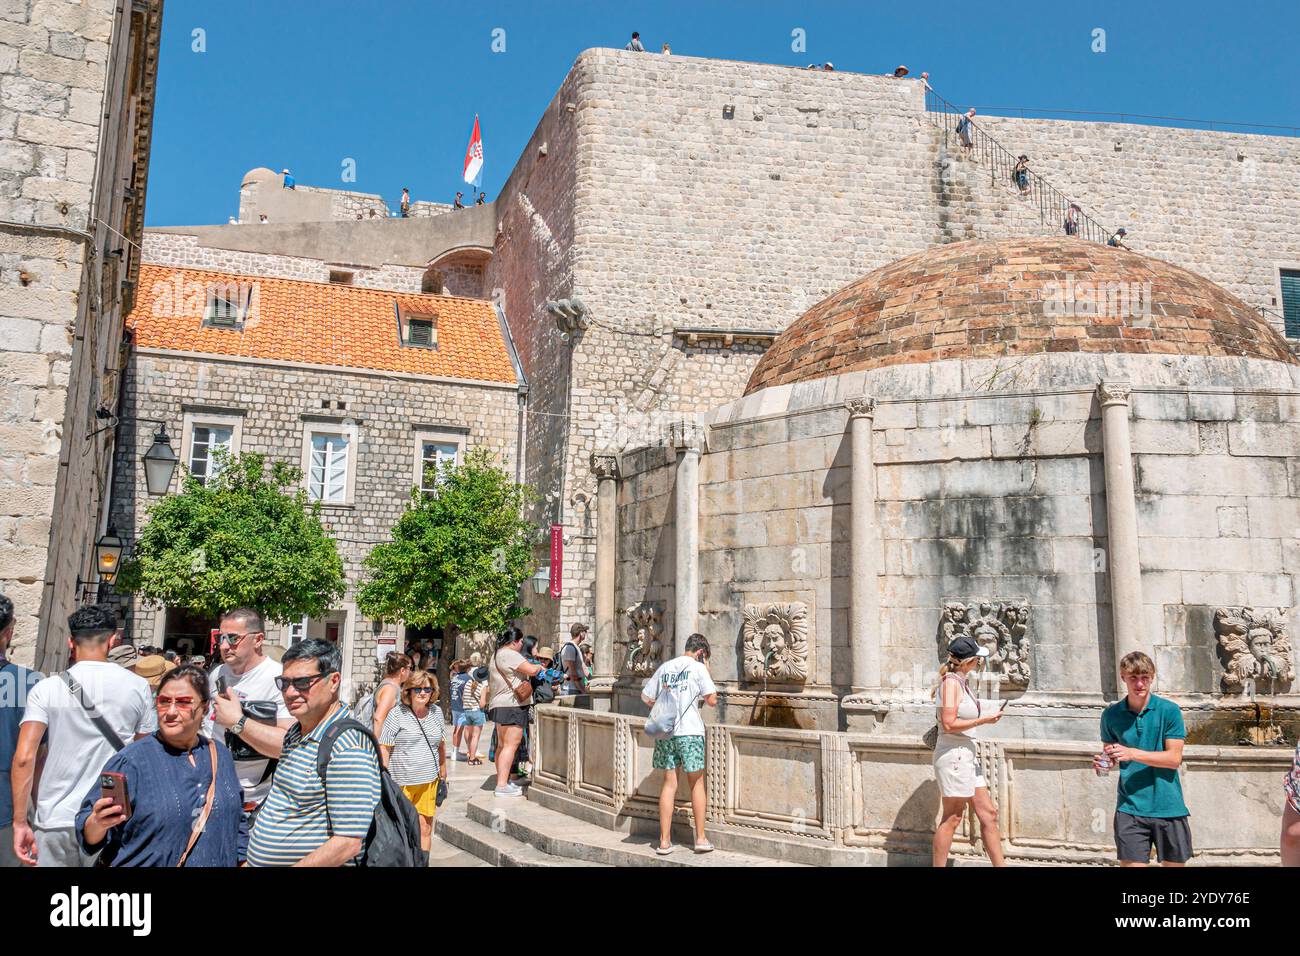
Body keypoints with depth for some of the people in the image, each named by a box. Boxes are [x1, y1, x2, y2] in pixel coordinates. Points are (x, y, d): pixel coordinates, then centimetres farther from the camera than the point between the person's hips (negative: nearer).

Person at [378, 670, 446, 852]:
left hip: (429, 781, 4)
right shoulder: (397, 714, -6)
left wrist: (443, 770, 23)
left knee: (425, 829, 4)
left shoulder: (436, 712, 8)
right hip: (401, 782, -4)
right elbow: (384, 749, -7)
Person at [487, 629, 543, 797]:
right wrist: (539, 666, 0)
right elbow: (531, 670, -21)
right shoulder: (509, 654, -13)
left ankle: (502, 782, 20)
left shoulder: (497, 655, 21)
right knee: (511, 745, -11)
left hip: (499, 705, 11)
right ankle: (502, 785, -15)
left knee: (502, 745, 14)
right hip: (511, 705, -11)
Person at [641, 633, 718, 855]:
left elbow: (646, 696, 15)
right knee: (696, 783, 9)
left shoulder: (665, 667, 11)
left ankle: (664, 841, 7)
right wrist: (707, 673, 6)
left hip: (665, 732, 4)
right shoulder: (697, 667, -3)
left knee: (669, 784, 8)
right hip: (690, 731, -4)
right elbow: (712, 701, -4)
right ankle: (700, 838, 11)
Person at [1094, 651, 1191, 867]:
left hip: (1168, 807, -1)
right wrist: (1103, 764, -10)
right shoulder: (1111, 715, 2)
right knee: (1131, 863, -5)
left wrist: (1132, 753, -20)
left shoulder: (1169, 710, -5)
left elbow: (1174, 758, -10)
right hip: (1130, 808, 1)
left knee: (1174, 863, 12)